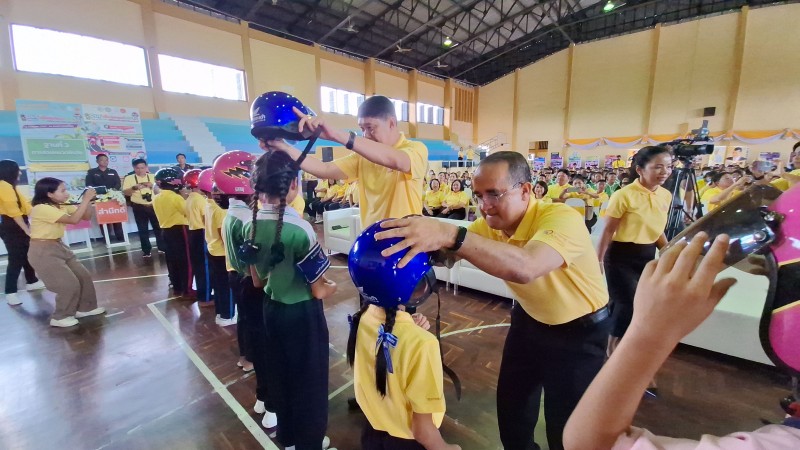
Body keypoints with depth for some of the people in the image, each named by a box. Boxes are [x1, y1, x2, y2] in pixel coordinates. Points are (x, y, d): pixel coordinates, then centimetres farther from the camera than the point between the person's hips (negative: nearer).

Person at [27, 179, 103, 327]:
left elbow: (86, 216, 5)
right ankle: (60, 317, 12)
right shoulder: (41, 208, -22)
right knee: (69, 284, -7)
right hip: (43, 252, -9)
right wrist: (85, 199, -29)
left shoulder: (62, 206, 4)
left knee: (84, 276, 10)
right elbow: (73, 220, -32)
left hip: (59, 247, 9)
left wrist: (88, 201, -10)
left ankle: (85, 307, 25)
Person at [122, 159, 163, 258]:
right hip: (139, 207, -1)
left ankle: (162, 247, 20)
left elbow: (158, 191, 5)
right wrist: (134, 187, -21)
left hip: (153, 206, 1)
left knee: (158, 227, 7)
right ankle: (146, 250, 15)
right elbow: (125, 193, -5)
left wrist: (152, 186, -13)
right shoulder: (129, 178, 0)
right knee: (143, 230, 5)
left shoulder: (152, 177, 5)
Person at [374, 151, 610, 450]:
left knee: (565, 426, 8)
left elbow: (525, 268, -53)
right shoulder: (489, 224, -13)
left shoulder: (561, 219, -33)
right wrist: (424, 242, -38)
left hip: (580, 329, -5)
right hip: (530, 319, 6)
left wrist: (450, 235, -61)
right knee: (511, 405, 18)